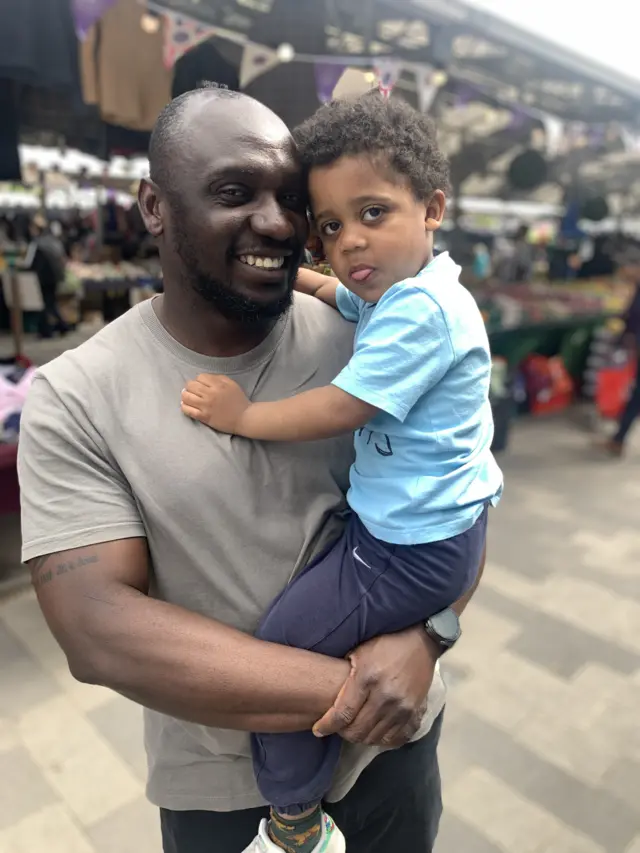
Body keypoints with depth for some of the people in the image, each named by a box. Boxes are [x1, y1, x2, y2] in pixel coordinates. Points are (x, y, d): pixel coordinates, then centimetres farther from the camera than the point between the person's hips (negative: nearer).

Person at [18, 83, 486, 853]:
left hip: (397, 735, 2)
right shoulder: (75, 399, -17)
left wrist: (422, 637, -26)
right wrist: (342, 687, -25)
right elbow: (99, 632, -22)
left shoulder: (362, 341, -13)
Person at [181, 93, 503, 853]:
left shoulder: (418, 311, -24)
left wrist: (241, 414, -14)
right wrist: (287, 273, 15)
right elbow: (339, 293, 27)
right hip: (428, 520, 10)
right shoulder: (398, 287, 6)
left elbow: (339, 409, -25)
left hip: (415, 547, -10)